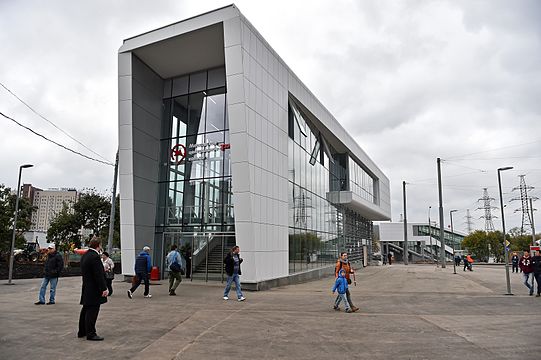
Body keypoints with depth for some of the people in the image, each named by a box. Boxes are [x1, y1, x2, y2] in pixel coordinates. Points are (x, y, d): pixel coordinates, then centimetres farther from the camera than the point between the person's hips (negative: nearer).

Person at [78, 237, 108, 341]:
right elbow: (99, 275, -23)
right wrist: (104, 289, -19)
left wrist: (102, 270, 26)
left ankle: (82, 332, 30)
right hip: (94, 290, -10)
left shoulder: (85, 255, 10)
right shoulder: (95, 257, -21)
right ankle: (91, 334, 4)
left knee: (86, 310, 19)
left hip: (86, 289, 10)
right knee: (92, 311, -2)